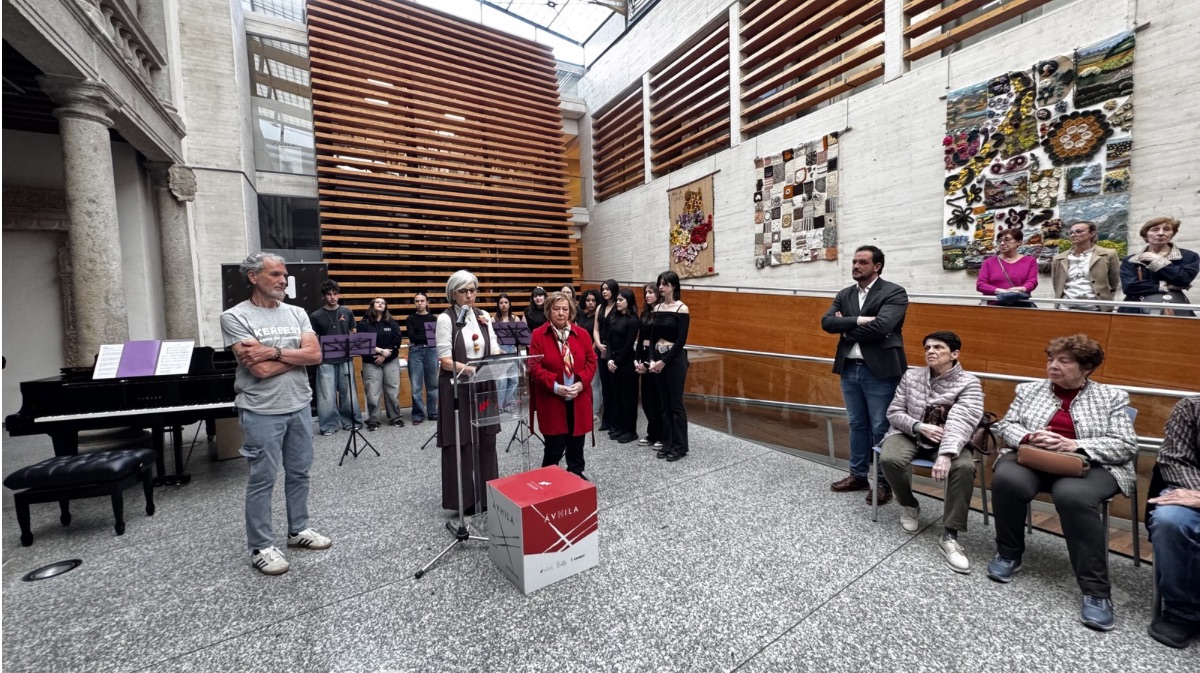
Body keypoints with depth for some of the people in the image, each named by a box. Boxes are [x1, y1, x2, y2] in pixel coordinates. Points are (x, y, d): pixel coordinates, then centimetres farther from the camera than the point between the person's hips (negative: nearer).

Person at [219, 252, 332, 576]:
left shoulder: (297, 313, 6)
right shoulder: (235, 317, -9)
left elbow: (315, 355, -7)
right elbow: (261, 370, -19)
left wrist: (274, 351, -16)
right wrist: (297, 355, -9)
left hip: (300, 406, 5)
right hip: (261, 412, -5)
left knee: (299, 473, 16)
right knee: (262, 480, 6)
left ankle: (298, 530, 32)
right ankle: (261, 547, 20)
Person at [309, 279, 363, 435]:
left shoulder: (347, 312, 7)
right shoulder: (316, 316, 0)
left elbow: (354, 334, 13)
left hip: (345, 359, 2)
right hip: (326, 361, -2)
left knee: (348, 392, 8)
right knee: (327, 394, 2)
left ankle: (350, 421, 21)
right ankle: (329, 425, 13)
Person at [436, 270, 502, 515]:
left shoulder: (483, 316, 8)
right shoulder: (446, 318, -7)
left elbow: (495, 350, 6)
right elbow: (445, 360, -12)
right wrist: (469, 369, -26)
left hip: (483, 386, 5)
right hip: (457, 388, -4)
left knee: (486, 440, 10)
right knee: (462, 443, 1)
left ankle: (487, 495, 24)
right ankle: (464, 499, 16)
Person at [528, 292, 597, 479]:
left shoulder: (582, 334, 3)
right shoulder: (538, 335, -6)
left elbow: (591, 361, 3)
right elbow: (534, 366, -9)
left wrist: (581, 382, -12)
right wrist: (554, 386, -19)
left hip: (579, 399, 3)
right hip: (551, 400, -3)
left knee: (576, 443, 15)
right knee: (555, 446, 3)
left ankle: (576, 476, 34)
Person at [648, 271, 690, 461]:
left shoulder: (682, 309, -10)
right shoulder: (657, 308, 9)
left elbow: (681, 340, -14)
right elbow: (653, 336, 8)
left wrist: (664, 361, -14)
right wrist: (652, 359, -5)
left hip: (675, 359, -6)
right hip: (658, 358, 6)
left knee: (676, 403, 1)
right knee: (664, 403, 12)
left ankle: (680, 446, 13)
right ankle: (667, 443, 22)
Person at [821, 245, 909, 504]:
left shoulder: (894, 293, -7)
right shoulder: (844, 295, 11)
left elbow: (880, 327, -21)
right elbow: (826, 322, -4)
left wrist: (846, 329, -8)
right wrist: (858, 320, -17)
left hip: (880, 371, -5)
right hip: (849, 369, 6)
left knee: (881, 428, 4)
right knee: (857, 425, 16)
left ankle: (884, 482, 20)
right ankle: (858, 476, 29)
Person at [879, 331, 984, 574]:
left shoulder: (969, 384, -4)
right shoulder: (911, 376, 5)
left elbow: (960, 423, -20)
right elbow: (894, 412, 3)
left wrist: (946, 454, -36)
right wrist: (919, 426, -17)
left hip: (948, 441, -1)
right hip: (909, 434, 1)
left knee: (964, 467, -33)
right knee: (890, 459, -30)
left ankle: (949, 536, -20)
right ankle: (910, 506, 2)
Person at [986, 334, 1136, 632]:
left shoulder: (1111, 397, 9)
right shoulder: (1030, 390, 14)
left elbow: (1126, 445, 0)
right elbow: (1005, 425, 9)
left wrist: (1075, 446, -17)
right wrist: (1029, 437, -13)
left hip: (1088, 464, -1)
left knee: (1074, 495, -36)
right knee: (1007, 479, -32)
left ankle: (1096, 591, -23)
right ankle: (1008, 553, -10)